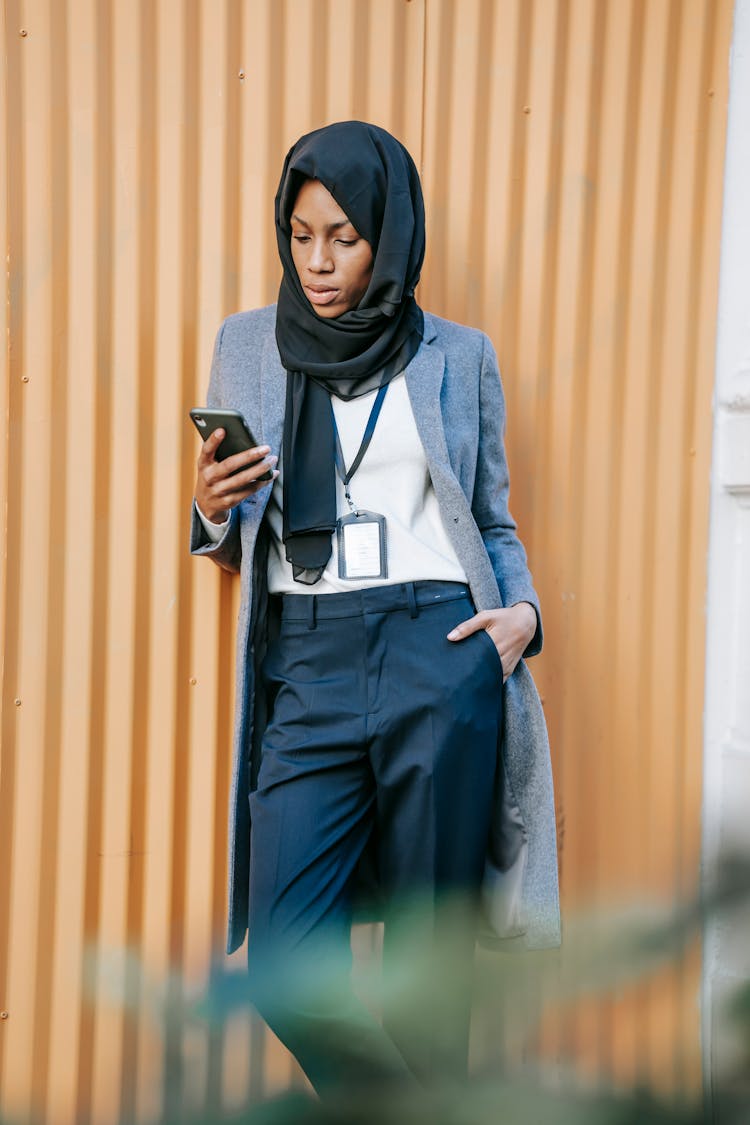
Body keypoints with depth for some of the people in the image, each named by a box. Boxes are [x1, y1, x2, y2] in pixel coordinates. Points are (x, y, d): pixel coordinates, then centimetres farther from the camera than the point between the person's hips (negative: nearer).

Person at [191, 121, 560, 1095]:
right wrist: (213, 510, -5)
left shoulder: (460, 356, 10)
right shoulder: (247, 346, 13)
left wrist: (523, 612, -4)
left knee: (429, 954, 3)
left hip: (442, 658, -1)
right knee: (287, 969, -6)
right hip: (305, 671, 1)